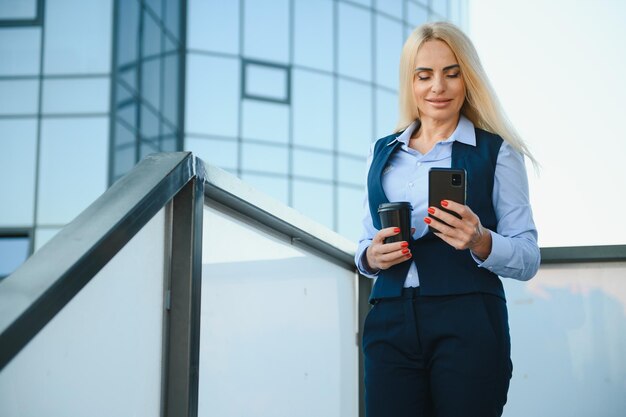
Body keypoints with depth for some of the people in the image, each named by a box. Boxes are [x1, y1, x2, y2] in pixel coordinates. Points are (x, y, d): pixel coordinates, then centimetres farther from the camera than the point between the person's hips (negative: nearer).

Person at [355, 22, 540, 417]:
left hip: (468, 326, -3)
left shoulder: (495, 151, 2)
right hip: (390, 325, 3)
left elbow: (529, 258, -2)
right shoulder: (383, 152, 14)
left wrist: (480, 242, -22)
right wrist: (371, 256, -4)